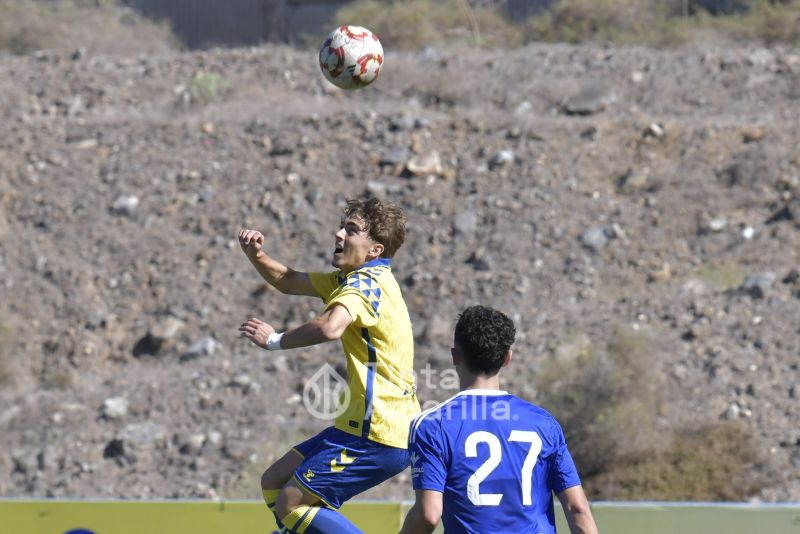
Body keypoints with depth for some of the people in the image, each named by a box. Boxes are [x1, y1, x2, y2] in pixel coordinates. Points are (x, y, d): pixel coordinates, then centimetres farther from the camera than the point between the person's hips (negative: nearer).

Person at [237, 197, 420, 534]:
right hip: (363, 426, 10)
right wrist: (256, 255, 3)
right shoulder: (354, 279, 14)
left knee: (290, 504, -11)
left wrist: (276, 340, -22)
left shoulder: (365, 283, -17)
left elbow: (330, 328, -38)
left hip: (377, 436, -10)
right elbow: (289, 282, 23)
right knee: (274, 482, 16)